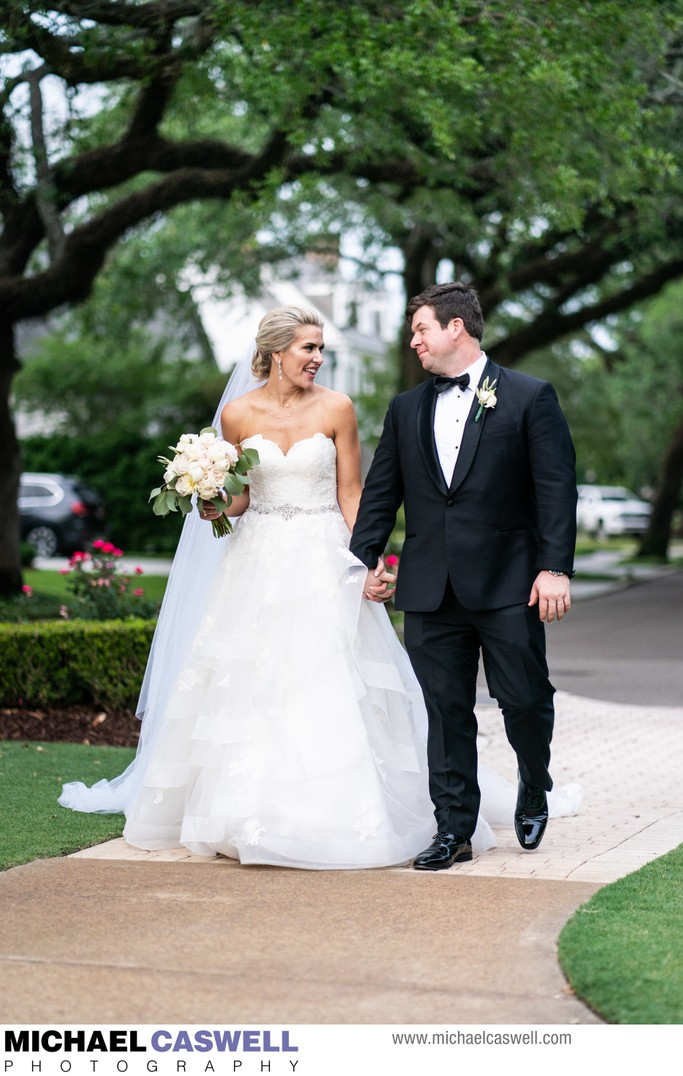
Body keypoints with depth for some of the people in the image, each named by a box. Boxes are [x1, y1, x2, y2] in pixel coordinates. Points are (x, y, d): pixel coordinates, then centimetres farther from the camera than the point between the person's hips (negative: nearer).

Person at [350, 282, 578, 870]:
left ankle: (534, 792, 30)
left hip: (508, 584, -3)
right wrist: (364, 559, 6)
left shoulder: (530, 397, 1)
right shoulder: (406, 409, 14)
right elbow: (380, 493, 16)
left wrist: (556, 567, -12)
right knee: (446, 710, 5)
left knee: (524, 699, 1)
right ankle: (454, 830, 12)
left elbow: (556, 487, -4)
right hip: (432, 589, 4)